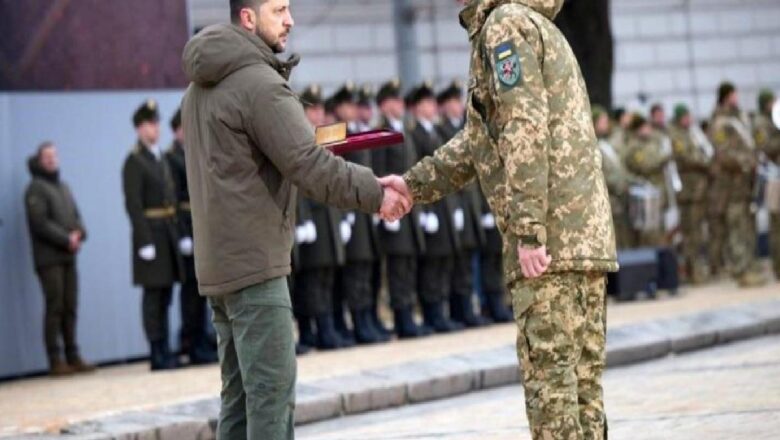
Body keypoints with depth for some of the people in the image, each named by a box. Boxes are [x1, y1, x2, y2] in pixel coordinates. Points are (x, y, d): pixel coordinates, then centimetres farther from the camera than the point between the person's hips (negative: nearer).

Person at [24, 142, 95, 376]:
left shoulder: (63, 187, 18)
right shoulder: (36, 189, -4)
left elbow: (76, 216, 18)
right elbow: (40, 223, -12)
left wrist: (79, 234, -3)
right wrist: (67, 239, -14)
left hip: (68, 256, 7)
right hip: (49, 257, -7)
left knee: (70, 308, 4)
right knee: (55, 308, -8)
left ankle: (73, 357, 7)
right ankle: (55, 361, -7)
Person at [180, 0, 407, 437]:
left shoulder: (202, 85, 15)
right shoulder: (259, 83, -15)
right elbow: (309, 166, -19)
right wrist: (376, 193, -14)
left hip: (219, 260, 9)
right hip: (255, 259, -9)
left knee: (241, 394, 12)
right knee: (273, 390, -9)